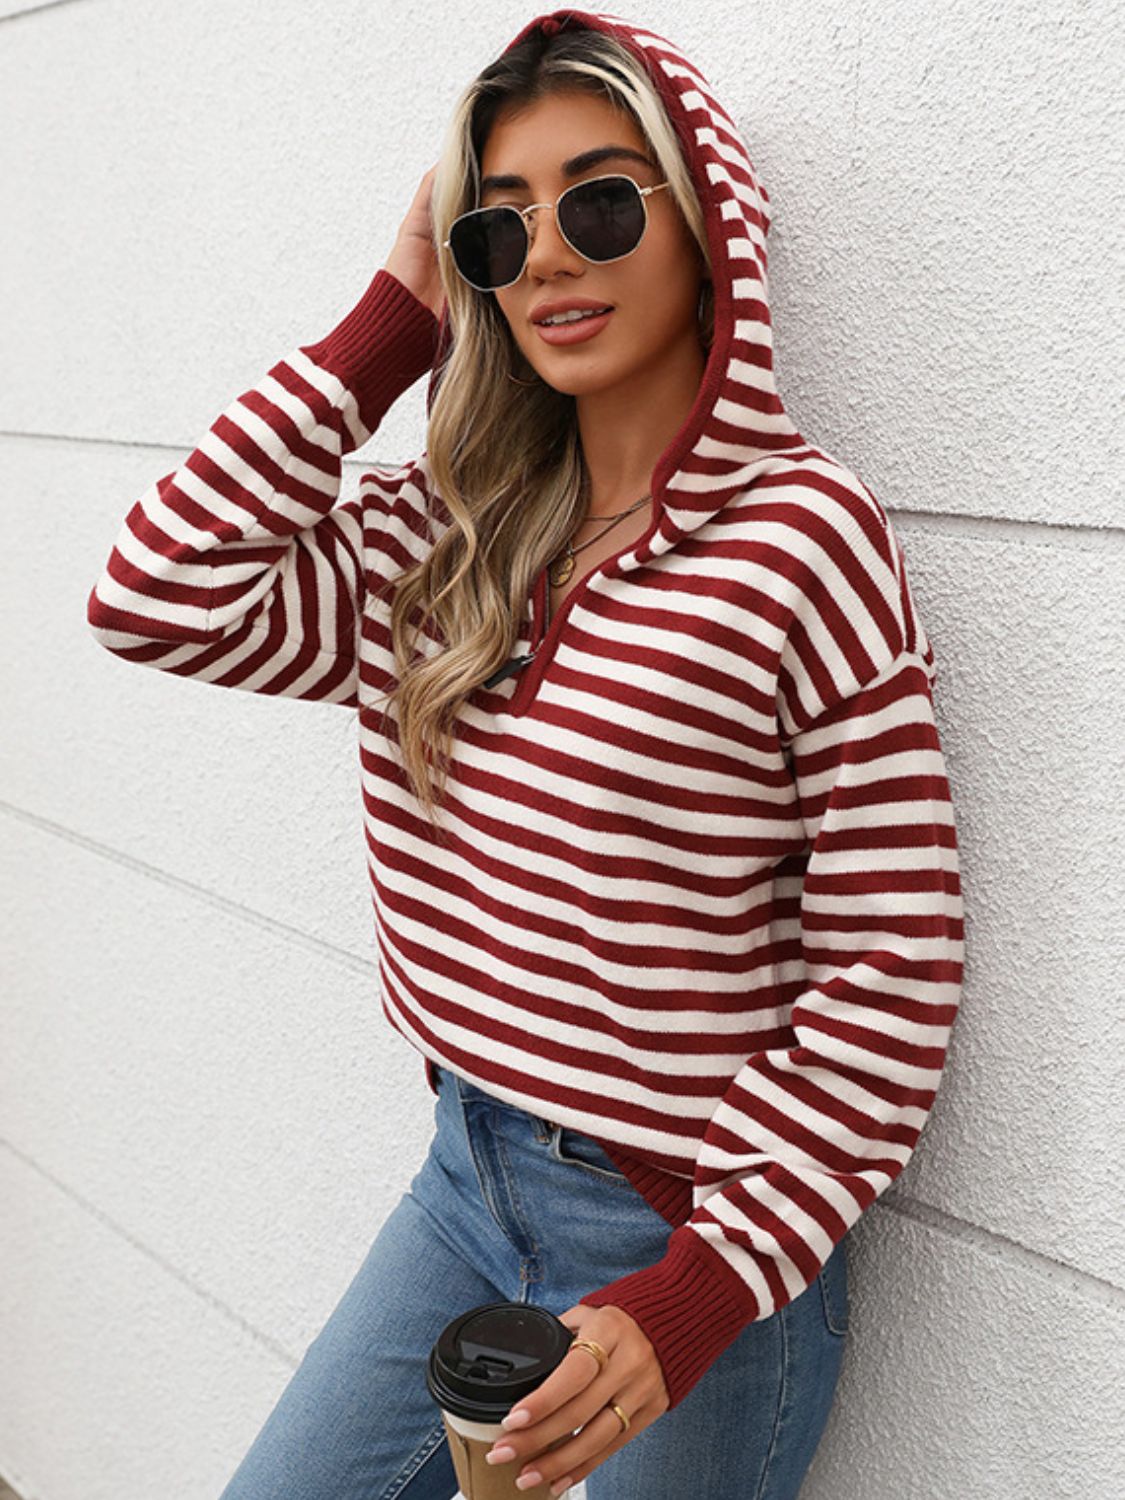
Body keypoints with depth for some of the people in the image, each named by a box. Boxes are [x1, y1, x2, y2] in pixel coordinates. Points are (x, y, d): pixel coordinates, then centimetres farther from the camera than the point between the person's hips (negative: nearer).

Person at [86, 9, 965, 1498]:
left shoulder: (799, 536, -17)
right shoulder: (445, 538, 1)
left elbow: (892, 973, -16)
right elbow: (162, 597, -9)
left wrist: (696, 1294, -20)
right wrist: (393, 318, -7)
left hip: (700, 1238, -5)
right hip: (473, 1176, 6)